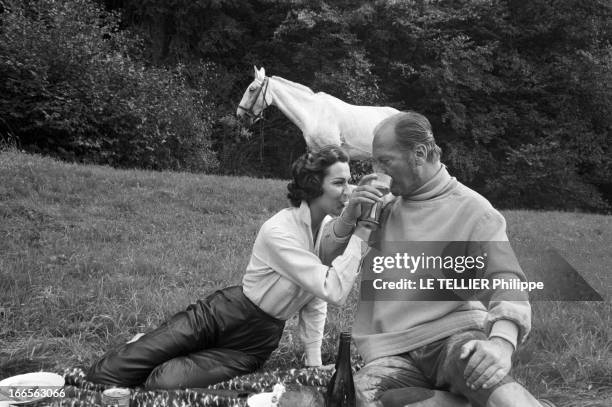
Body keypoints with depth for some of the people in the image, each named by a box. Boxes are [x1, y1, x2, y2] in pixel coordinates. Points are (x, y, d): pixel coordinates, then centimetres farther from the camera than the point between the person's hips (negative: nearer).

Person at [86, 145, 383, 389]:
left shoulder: (331, 228, -4)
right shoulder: (278, 230, -23)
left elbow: (316, 297, 9)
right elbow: (333, 291, -30)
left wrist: (313, 363, 6)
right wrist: (361, 233, -31)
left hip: (255, 343, 4)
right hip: (219, 314, -4)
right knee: (106, 373, -13)